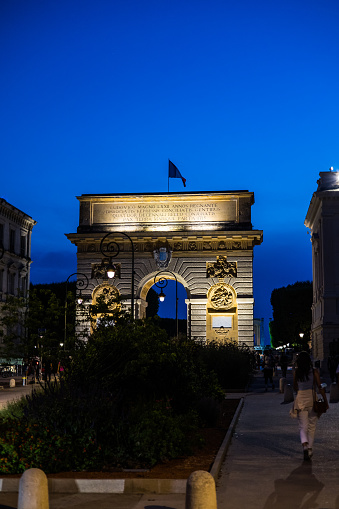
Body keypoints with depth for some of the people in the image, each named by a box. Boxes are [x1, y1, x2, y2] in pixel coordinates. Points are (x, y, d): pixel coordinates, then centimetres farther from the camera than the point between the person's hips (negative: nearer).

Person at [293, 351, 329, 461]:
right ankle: (310, 448, 18)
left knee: (302, 426, 3)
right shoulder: (314, 371, -5)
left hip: (300, 399, 0)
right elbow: (320, 388, -6)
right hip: (312, 399, 0)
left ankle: (305, 444, -23)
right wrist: (326, 401, -2)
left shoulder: (296, 372, 0)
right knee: (312, 426, 15)